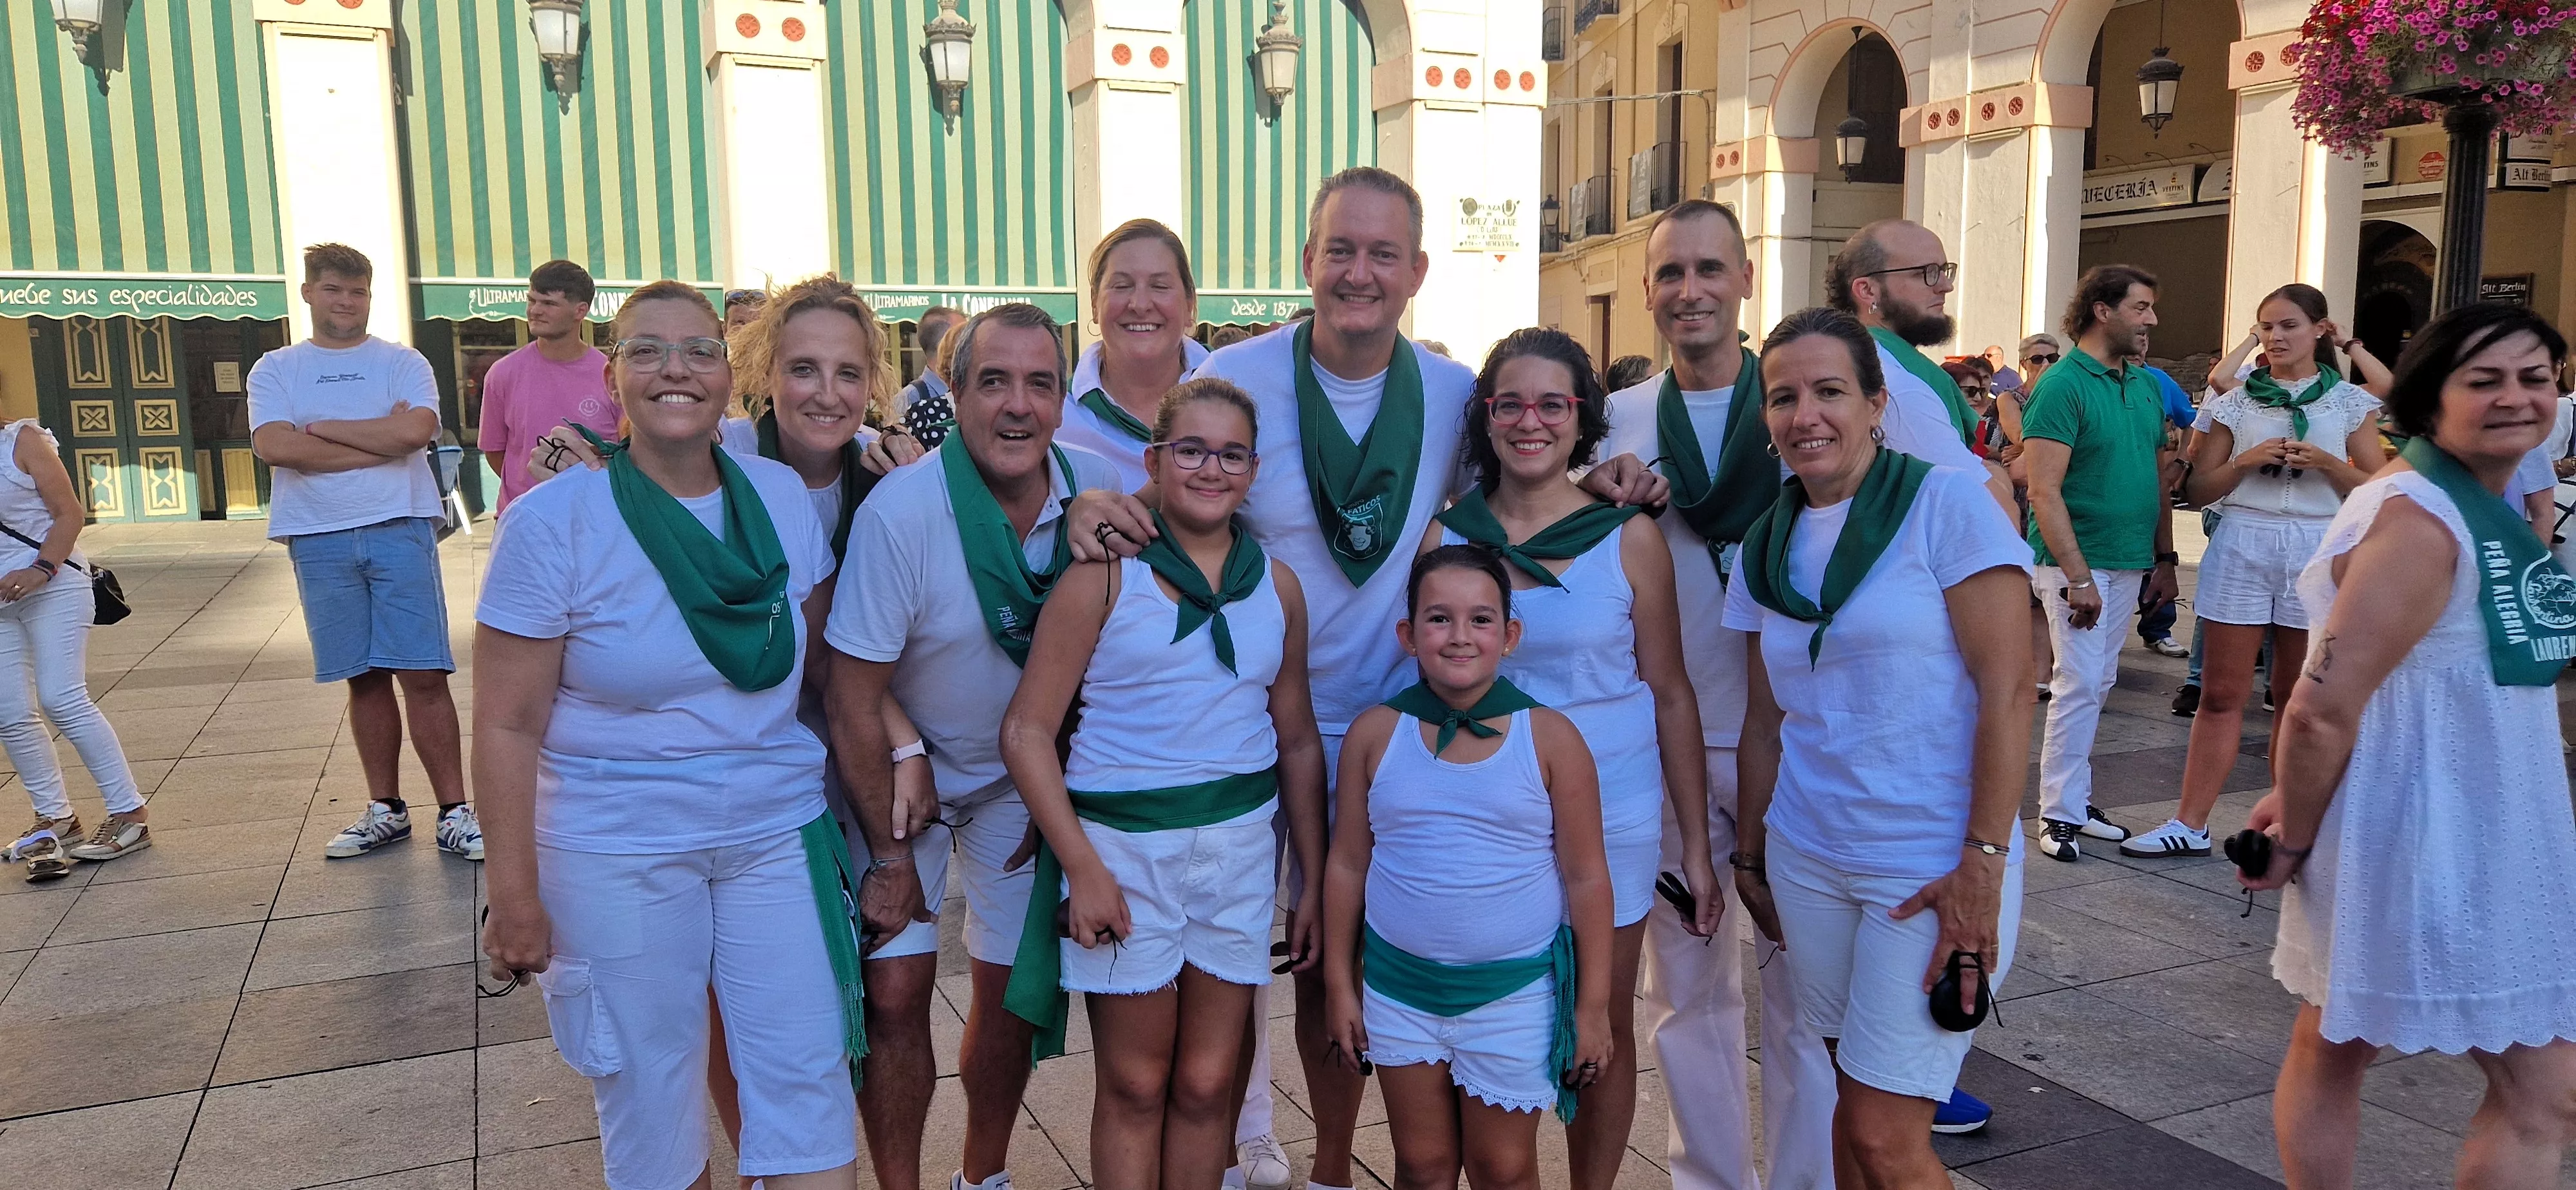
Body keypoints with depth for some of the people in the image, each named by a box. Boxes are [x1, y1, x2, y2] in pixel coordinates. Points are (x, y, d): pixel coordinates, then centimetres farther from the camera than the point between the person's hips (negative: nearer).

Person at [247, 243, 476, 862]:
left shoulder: (402, 363, 7)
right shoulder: (276, 369, 10)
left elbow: (416, 430, -13)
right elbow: (276, 446, -8)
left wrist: (323, 427, -5)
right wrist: (381, 442, -9)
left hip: (400, 530, -2)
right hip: (320, 539, 2)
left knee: (423, 675, -5)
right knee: (365, 679, 9)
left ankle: (455, 812, 0)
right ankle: (386, 810, 19)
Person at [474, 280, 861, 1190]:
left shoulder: (783, 497, -1)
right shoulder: (553, 522, -11)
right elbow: (508, 726, -9)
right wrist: (516, 899, -8)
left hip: (777, 831, 3)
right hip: (616, 856, -2)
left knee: (810, 1085, 3)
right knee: (651, 1112, 11)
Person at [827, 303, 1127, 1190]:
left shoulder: (1099, 490, -15)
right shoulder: (902, 509, -26)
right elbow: (853, 698, -19)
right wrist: (890, 855, -13)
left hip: (1025, 777, 3)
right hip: (901, 773, -3)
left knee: (1012, 988, 9)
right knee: (895, 991, -4)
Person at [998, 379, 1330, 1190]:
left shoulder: (1277, 586, 5)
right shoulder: (1105, 575, -7)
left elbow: (1298, 741, 11)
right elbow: (1027, 731, -8)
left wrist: (1314, 881, 10)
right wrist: (1082, 869, -14)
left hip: (1240, 847, 3)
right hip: (1122, 846, -3)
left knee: (1207, 1083, 11)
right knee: (1135, 1085, 9)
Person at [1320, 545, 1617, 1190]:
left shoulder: (1549, 737, -9)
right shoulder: (1375, 733, -4)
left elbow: (1586, 878, -4)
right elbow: (1347, 865, 3)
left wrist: (1593, 1006, -3)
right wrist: (1341, 985, 6)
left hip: (1515, 993, -2)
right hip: (1399, 988, 2)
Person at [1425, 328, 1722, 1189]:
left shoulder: (1629, 536, -4)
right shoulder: (1445, 535, 0)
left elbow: (1670, 694, -1)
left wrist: (1698, 847, -1)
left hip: (1610, 816, -1)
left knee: (1603, 1032, 11)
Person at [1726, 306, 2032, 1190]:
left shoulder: (1946, 501, -8)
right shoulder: (1768, 545, 8)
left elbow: (2005, 690, -12)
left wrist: (1984, 861, -16)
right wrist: (1749, 855, 15)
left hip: (1935, 867, -5)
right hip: (1809, 859, 5)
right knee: (1855, 1098, 13)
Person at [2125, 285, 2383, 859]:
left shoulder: (2350, 402, 7)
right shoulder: (2237, 403, 7)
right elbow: (2198, 491, 6)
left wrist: (2327, 463, -13)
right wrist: (2246, 461, -11)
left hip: (2318, 551, 0)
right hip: (2242, 546, 0)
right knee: (2221, 694, -1)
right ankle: (2190, 824, 1)